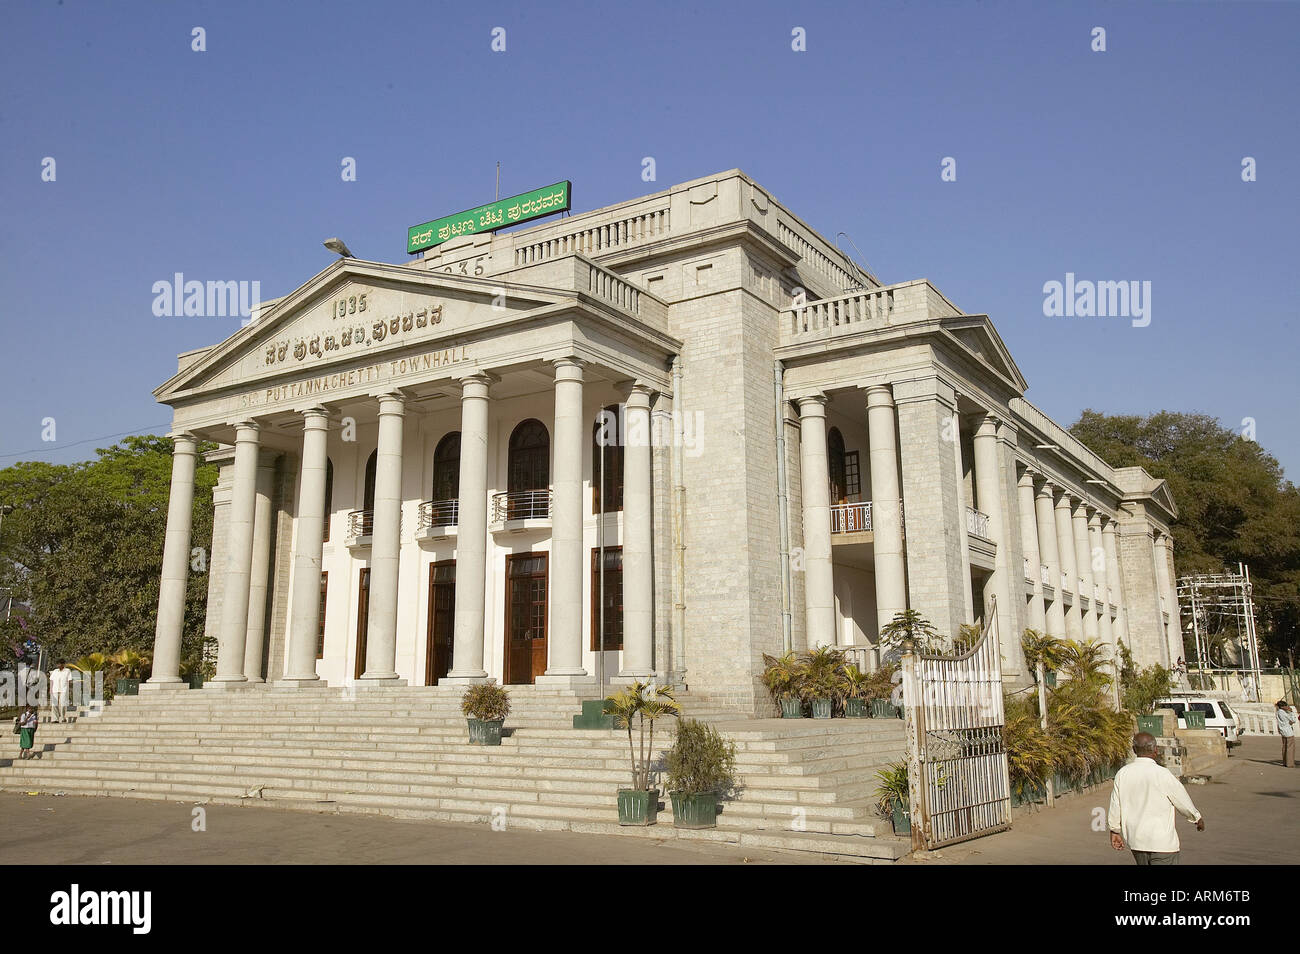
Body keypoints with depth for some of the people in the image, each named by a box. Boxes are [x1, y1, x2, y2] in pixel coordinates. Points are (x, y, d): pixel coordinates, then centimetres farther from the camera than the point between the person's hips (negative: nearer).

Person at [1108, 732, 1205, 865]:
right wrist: (1198, 819, 16)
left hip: (1135, 840, 5)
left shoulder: (1122, 774, -2)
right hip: (1162, 841, -5)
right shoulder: (1162, 774, -16)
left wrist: (1115, 831, 15)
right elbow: (1182, 800, -3)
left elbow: (1115, 805, 4)